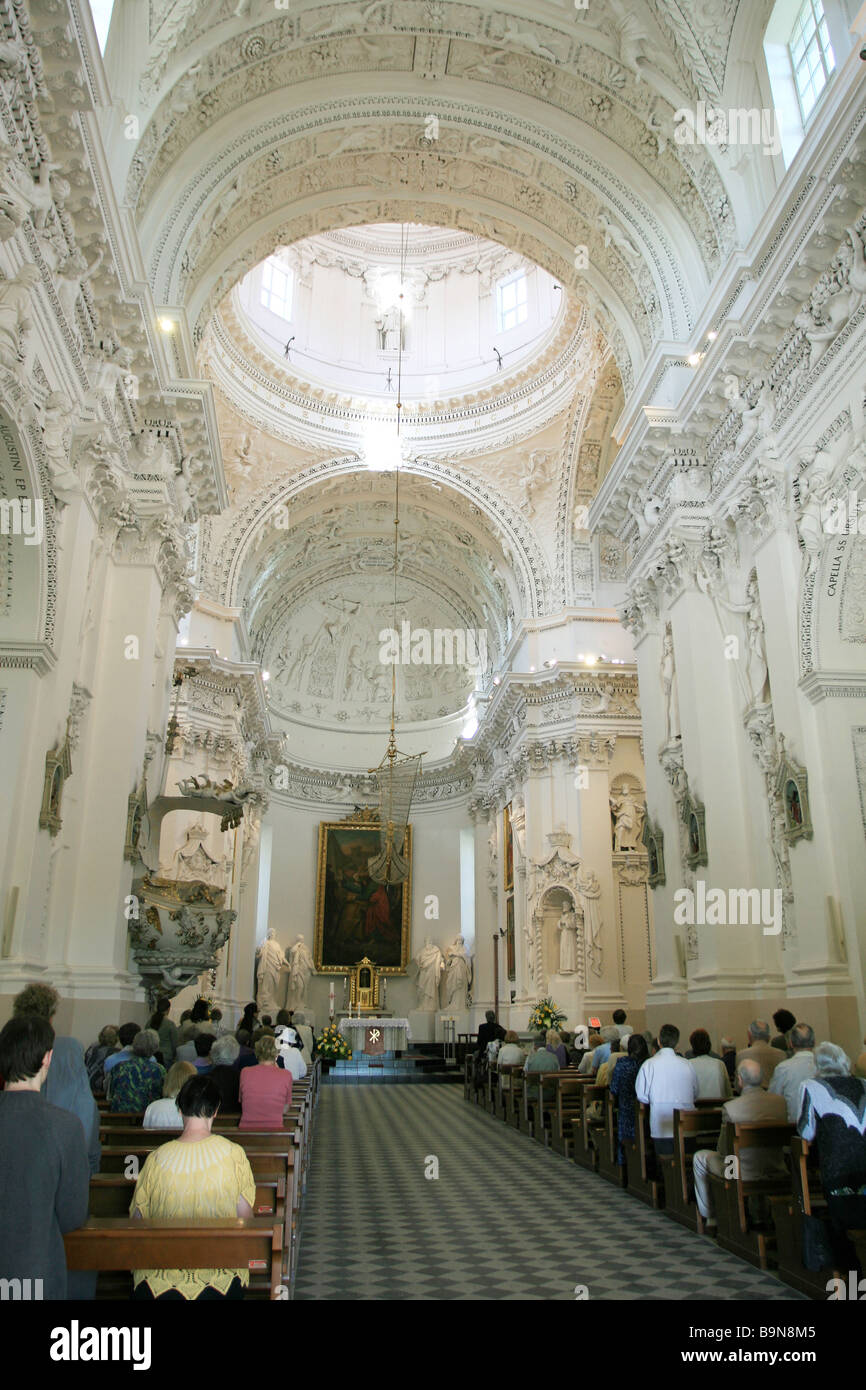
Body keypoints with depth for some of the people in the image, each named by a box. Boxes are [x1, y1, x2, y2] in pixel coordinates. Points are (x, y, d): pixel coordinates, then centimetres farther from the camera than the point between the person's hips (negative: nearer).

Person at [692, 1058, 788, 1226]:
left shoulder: (730, 1107, -22)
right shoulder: (780, 1102, -9)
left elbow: (724, 1150, -10)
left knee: (700, 1157, 21)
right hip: (775, 1170, 5)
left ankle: (710, 1216, 31)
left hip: (743, 1173, -5)